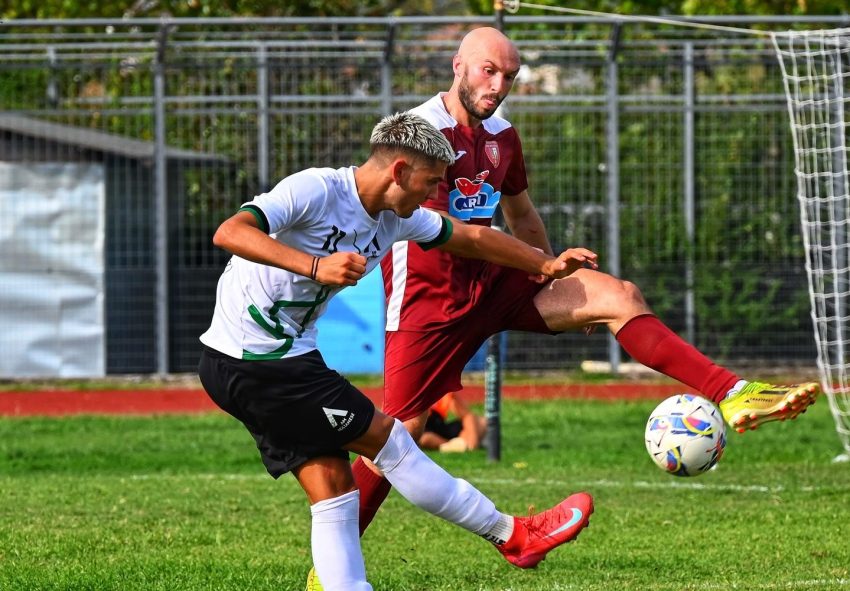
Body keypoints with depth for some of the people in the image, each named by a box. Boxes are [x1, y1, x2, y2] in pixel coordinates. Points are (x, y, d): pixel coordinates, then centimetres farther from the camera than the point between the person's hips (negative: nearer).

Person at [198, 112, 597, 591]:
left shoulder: (398, 218, 6)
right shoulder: (315, 191, -20)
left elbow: (472, 237, 21)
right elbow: (229, 233, -32)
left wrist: (546, 264, 19)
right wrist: (315, 266, -41)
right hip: (258, 364, -9)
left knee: (334, 488, 4)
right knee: (387, 439, -2)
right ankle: (513, 536, 8)